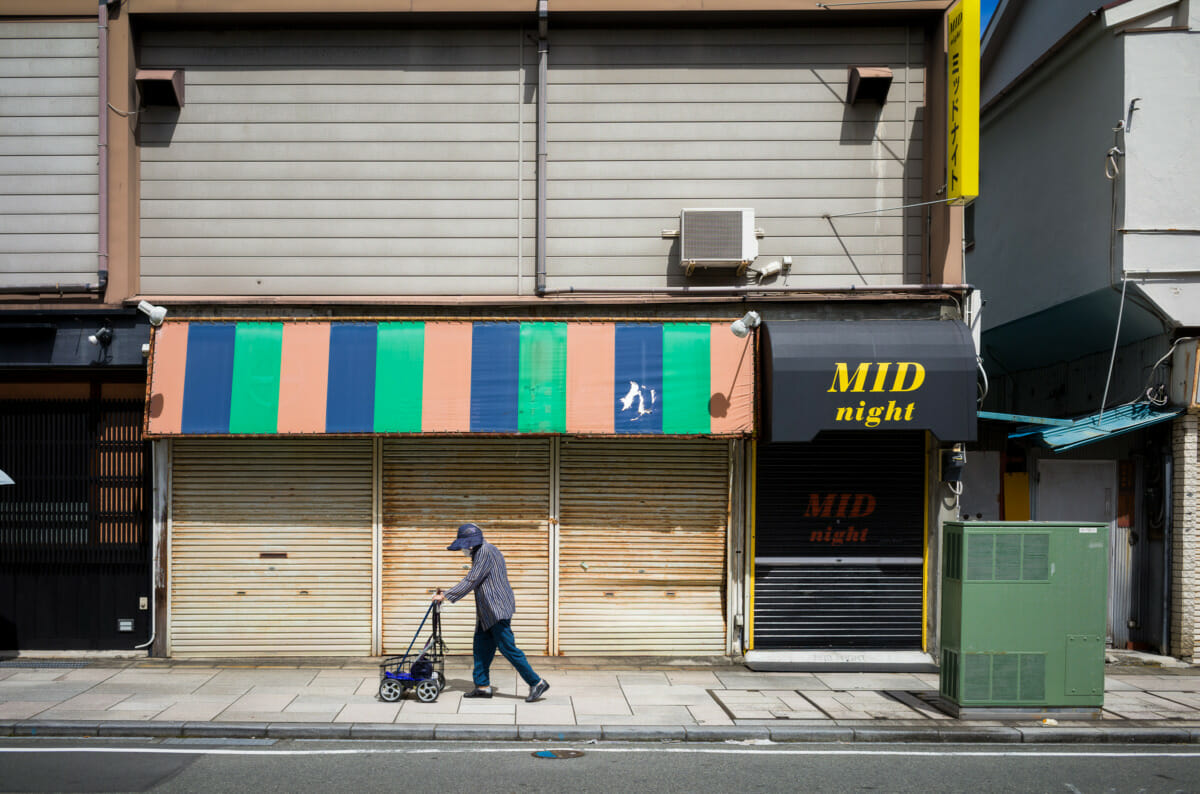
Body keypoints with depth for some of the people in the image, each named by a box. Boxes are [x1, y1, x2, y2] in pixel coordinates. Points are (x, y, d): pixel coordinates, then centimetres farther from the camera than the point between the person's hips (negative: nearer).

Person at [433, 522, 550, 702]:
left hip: (497, 611, -11)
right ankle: (483, 686, 17)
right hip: (487, 612, 11)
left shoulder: (485, 552, -15)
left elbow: (470, 582, -20)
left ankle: (537, 683, -4)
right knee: (481, 647, 11)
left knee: (508, 648, -9)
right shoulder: (485, 551, 18)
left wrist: (446, 596, -18)